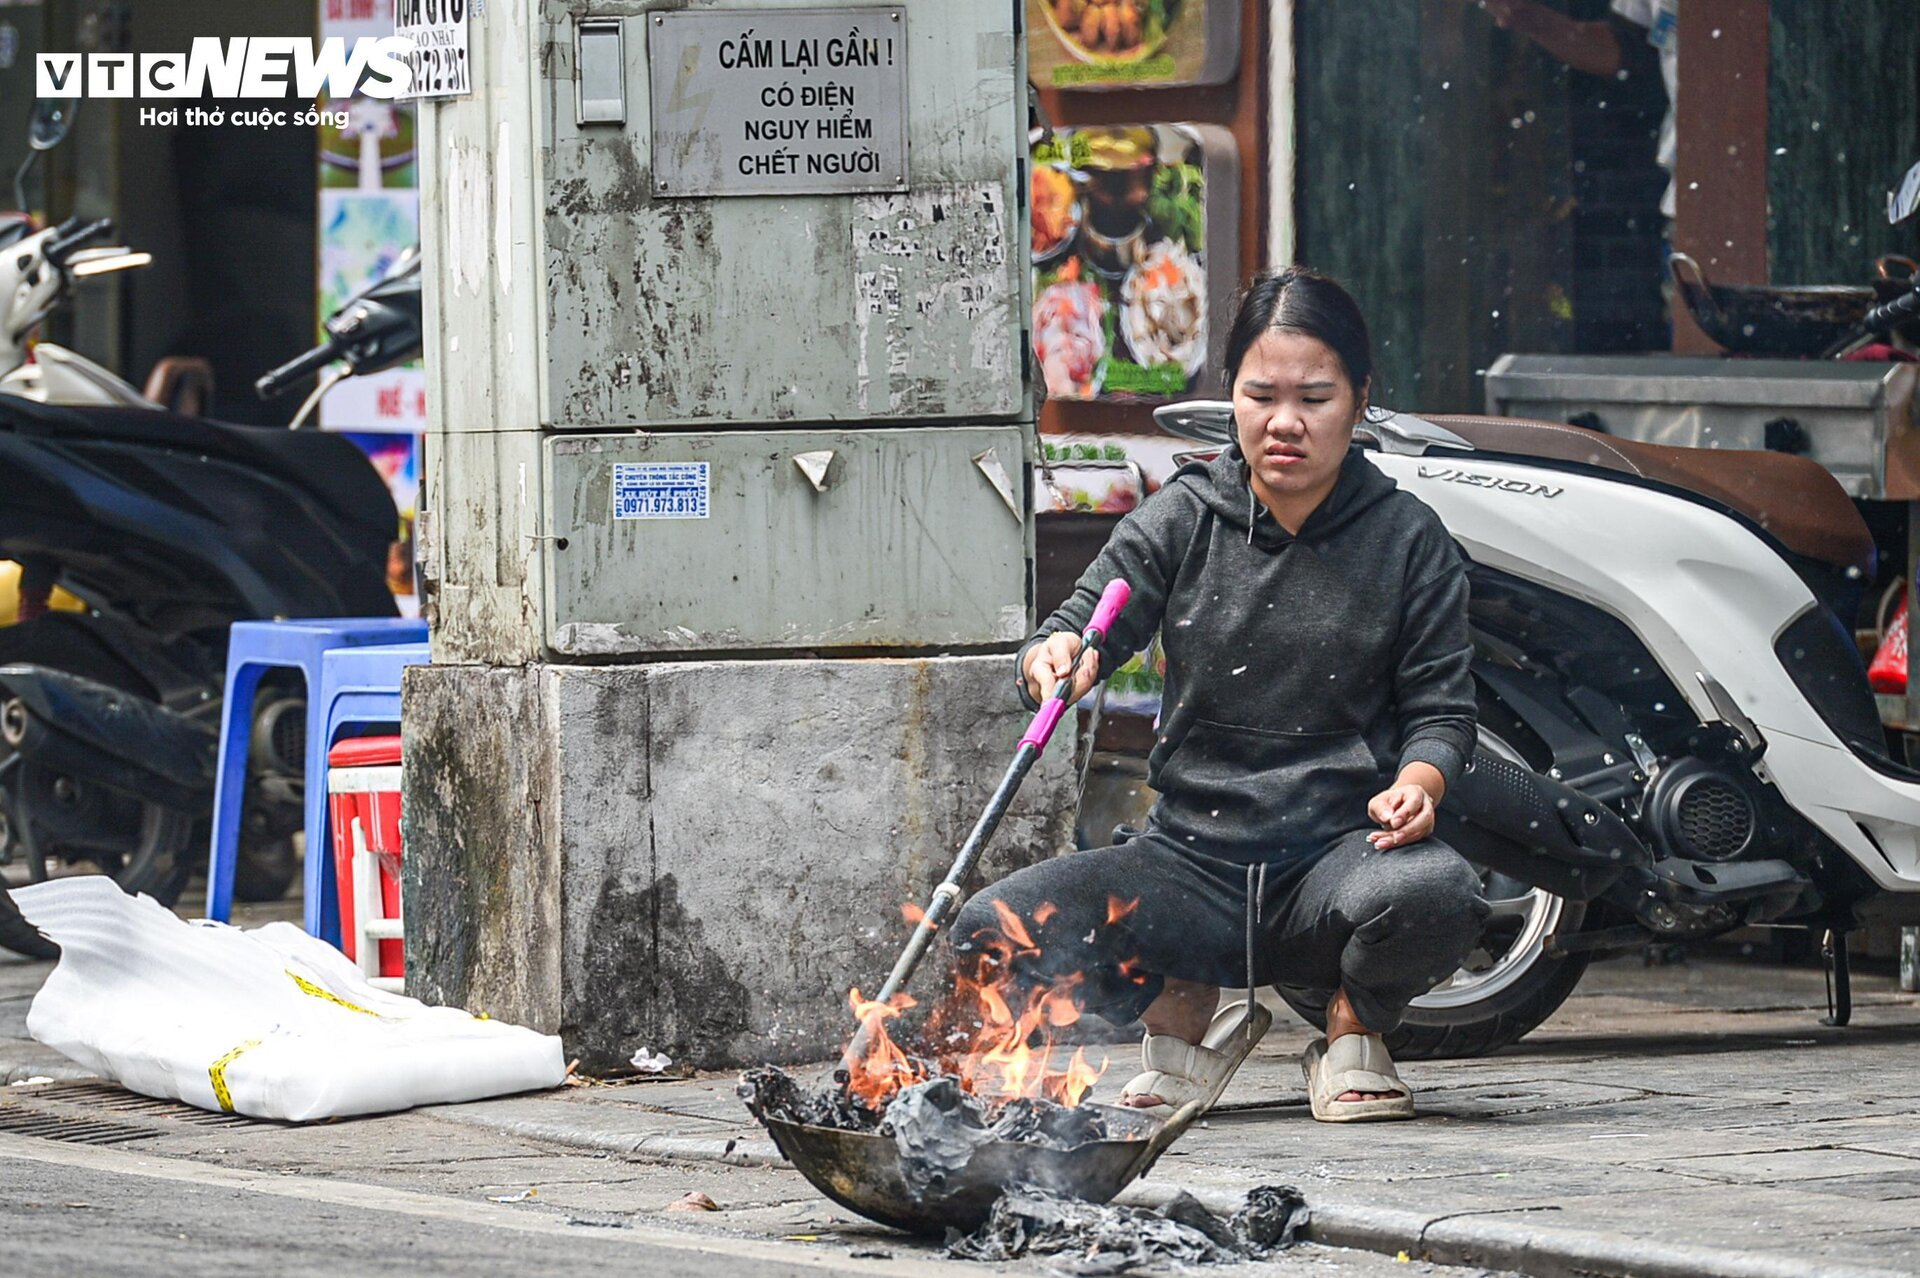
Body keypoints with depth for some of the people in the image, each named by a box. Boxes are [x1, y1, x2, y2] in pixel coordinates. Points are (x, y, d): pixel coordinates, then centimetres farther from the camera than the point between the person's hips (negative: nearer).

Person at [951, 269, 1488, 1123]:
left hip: (1339, 855, -1)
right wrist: (1054, 660, -29)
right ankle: (1181, 1016, 9)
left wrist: (1414, 787, -16)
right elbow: (1086, 622, -4)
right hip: (1192, 856, 2)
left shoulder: (1407, 539, 4)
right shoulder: (1183, 521, 6)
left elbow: (1441, 707, 7)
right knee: (990, 935, -22)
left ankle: (1352, 1024, 1)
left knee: (1436, 897, -38)